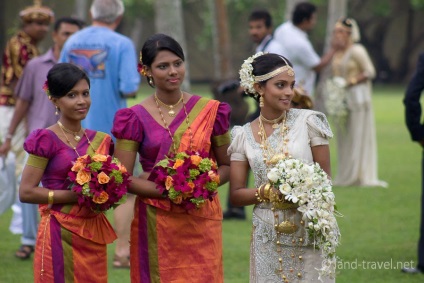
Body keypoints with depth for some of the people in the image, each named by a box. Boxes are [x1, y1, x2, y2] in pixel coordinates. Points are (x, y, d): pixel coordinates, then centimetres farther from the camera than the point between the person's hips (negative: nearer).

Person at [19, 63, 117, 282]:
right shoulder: (47, 140, -8)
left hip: (94, 233, 6)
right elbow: (26, 192, -15)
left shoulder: (99, 141, 9)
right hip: (61, 235, -6)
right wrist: (77, 195, -18)